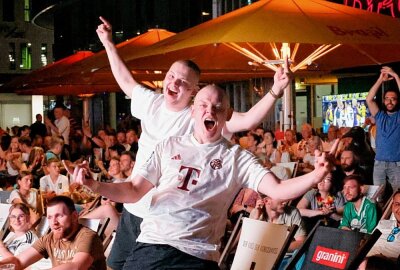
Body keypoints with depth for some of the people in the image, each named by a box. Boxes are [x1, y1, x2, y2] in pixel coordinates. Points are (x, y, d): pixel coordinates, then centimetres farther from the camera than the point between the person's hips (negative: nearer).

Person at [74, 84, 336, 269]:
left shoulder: (236, 156, 5)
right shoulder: (170, 146, 12)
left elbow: (277, 190, -5)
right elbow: (134, 191, 11)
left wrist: (316, 176, -22)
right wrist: (94, 185, -6)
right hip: (149, 247, 3)